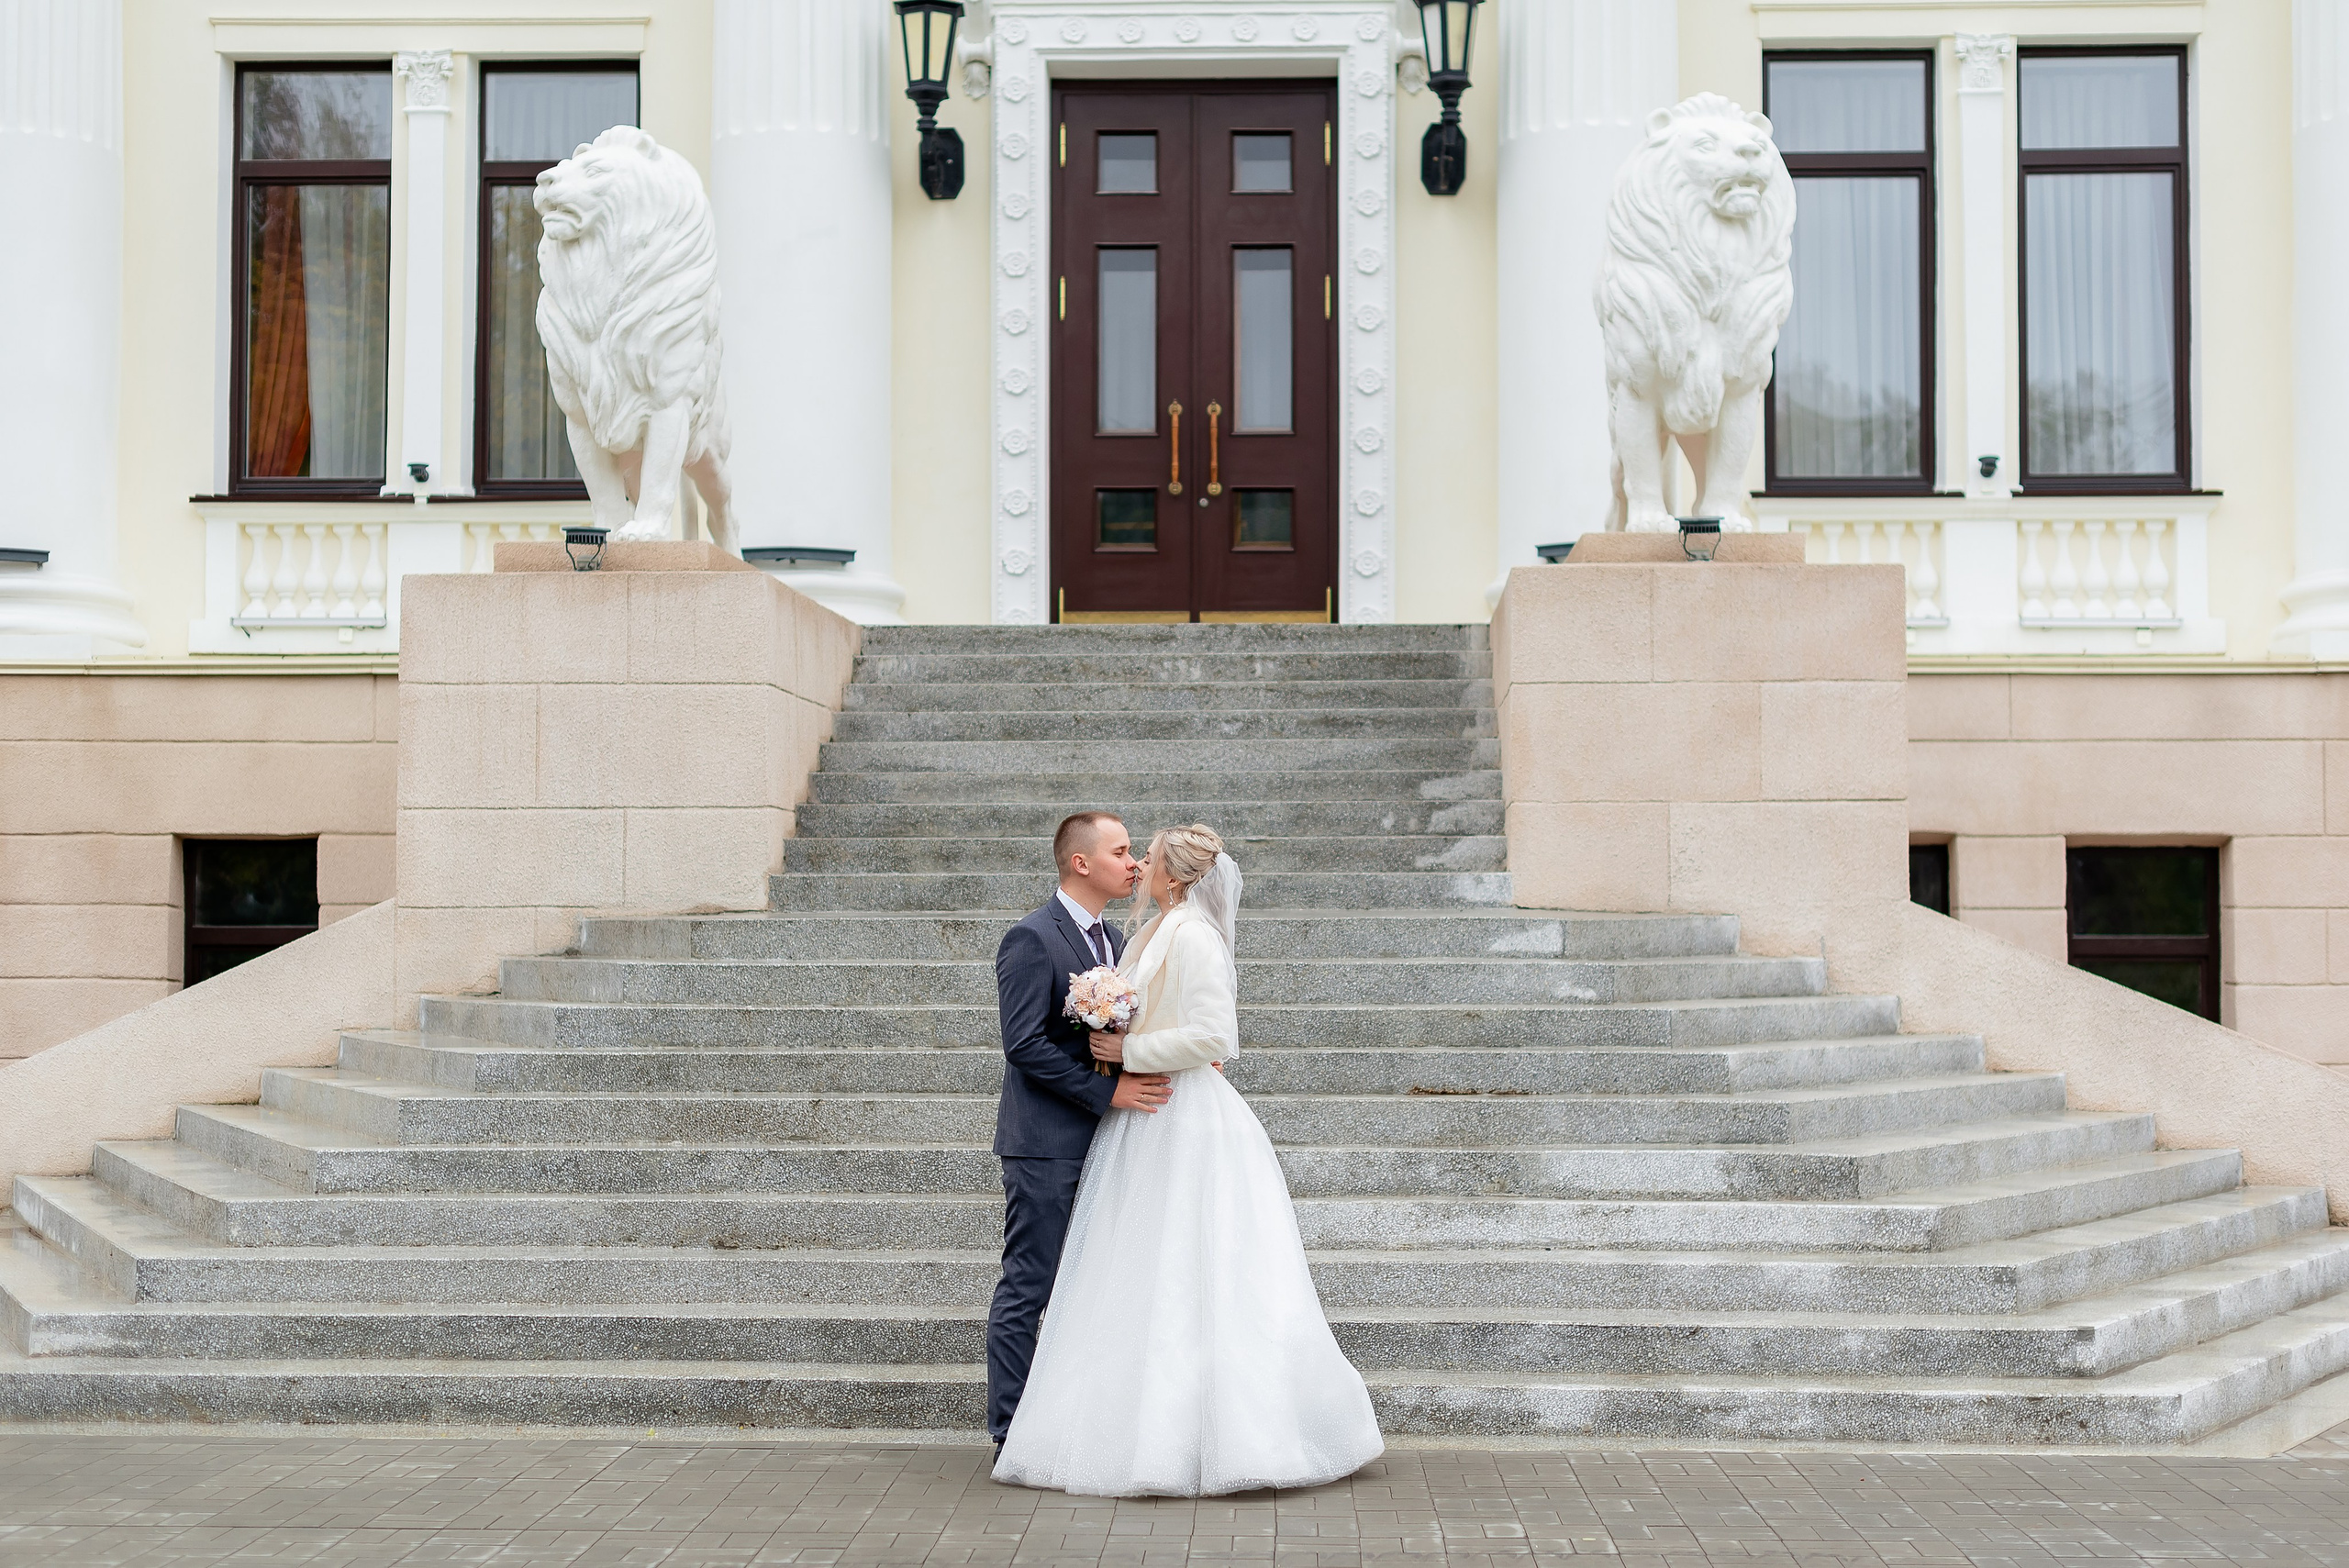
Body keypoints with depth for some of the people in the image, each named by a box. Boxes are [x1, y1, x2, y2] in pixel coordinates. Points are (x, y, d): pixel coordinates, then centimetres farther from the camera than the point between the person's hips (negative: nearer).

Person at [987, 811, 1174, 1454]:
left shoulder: (1112, 940, 15)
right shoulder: (1031, 940, -13)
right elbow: (1025, 1046, -19)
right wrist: (1109, 1091, -20)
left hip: (1099, 1144, 9)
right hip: (1046, 1145, -9)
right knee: (1027, 1289, -2)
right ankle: (1011, 1436, 5)